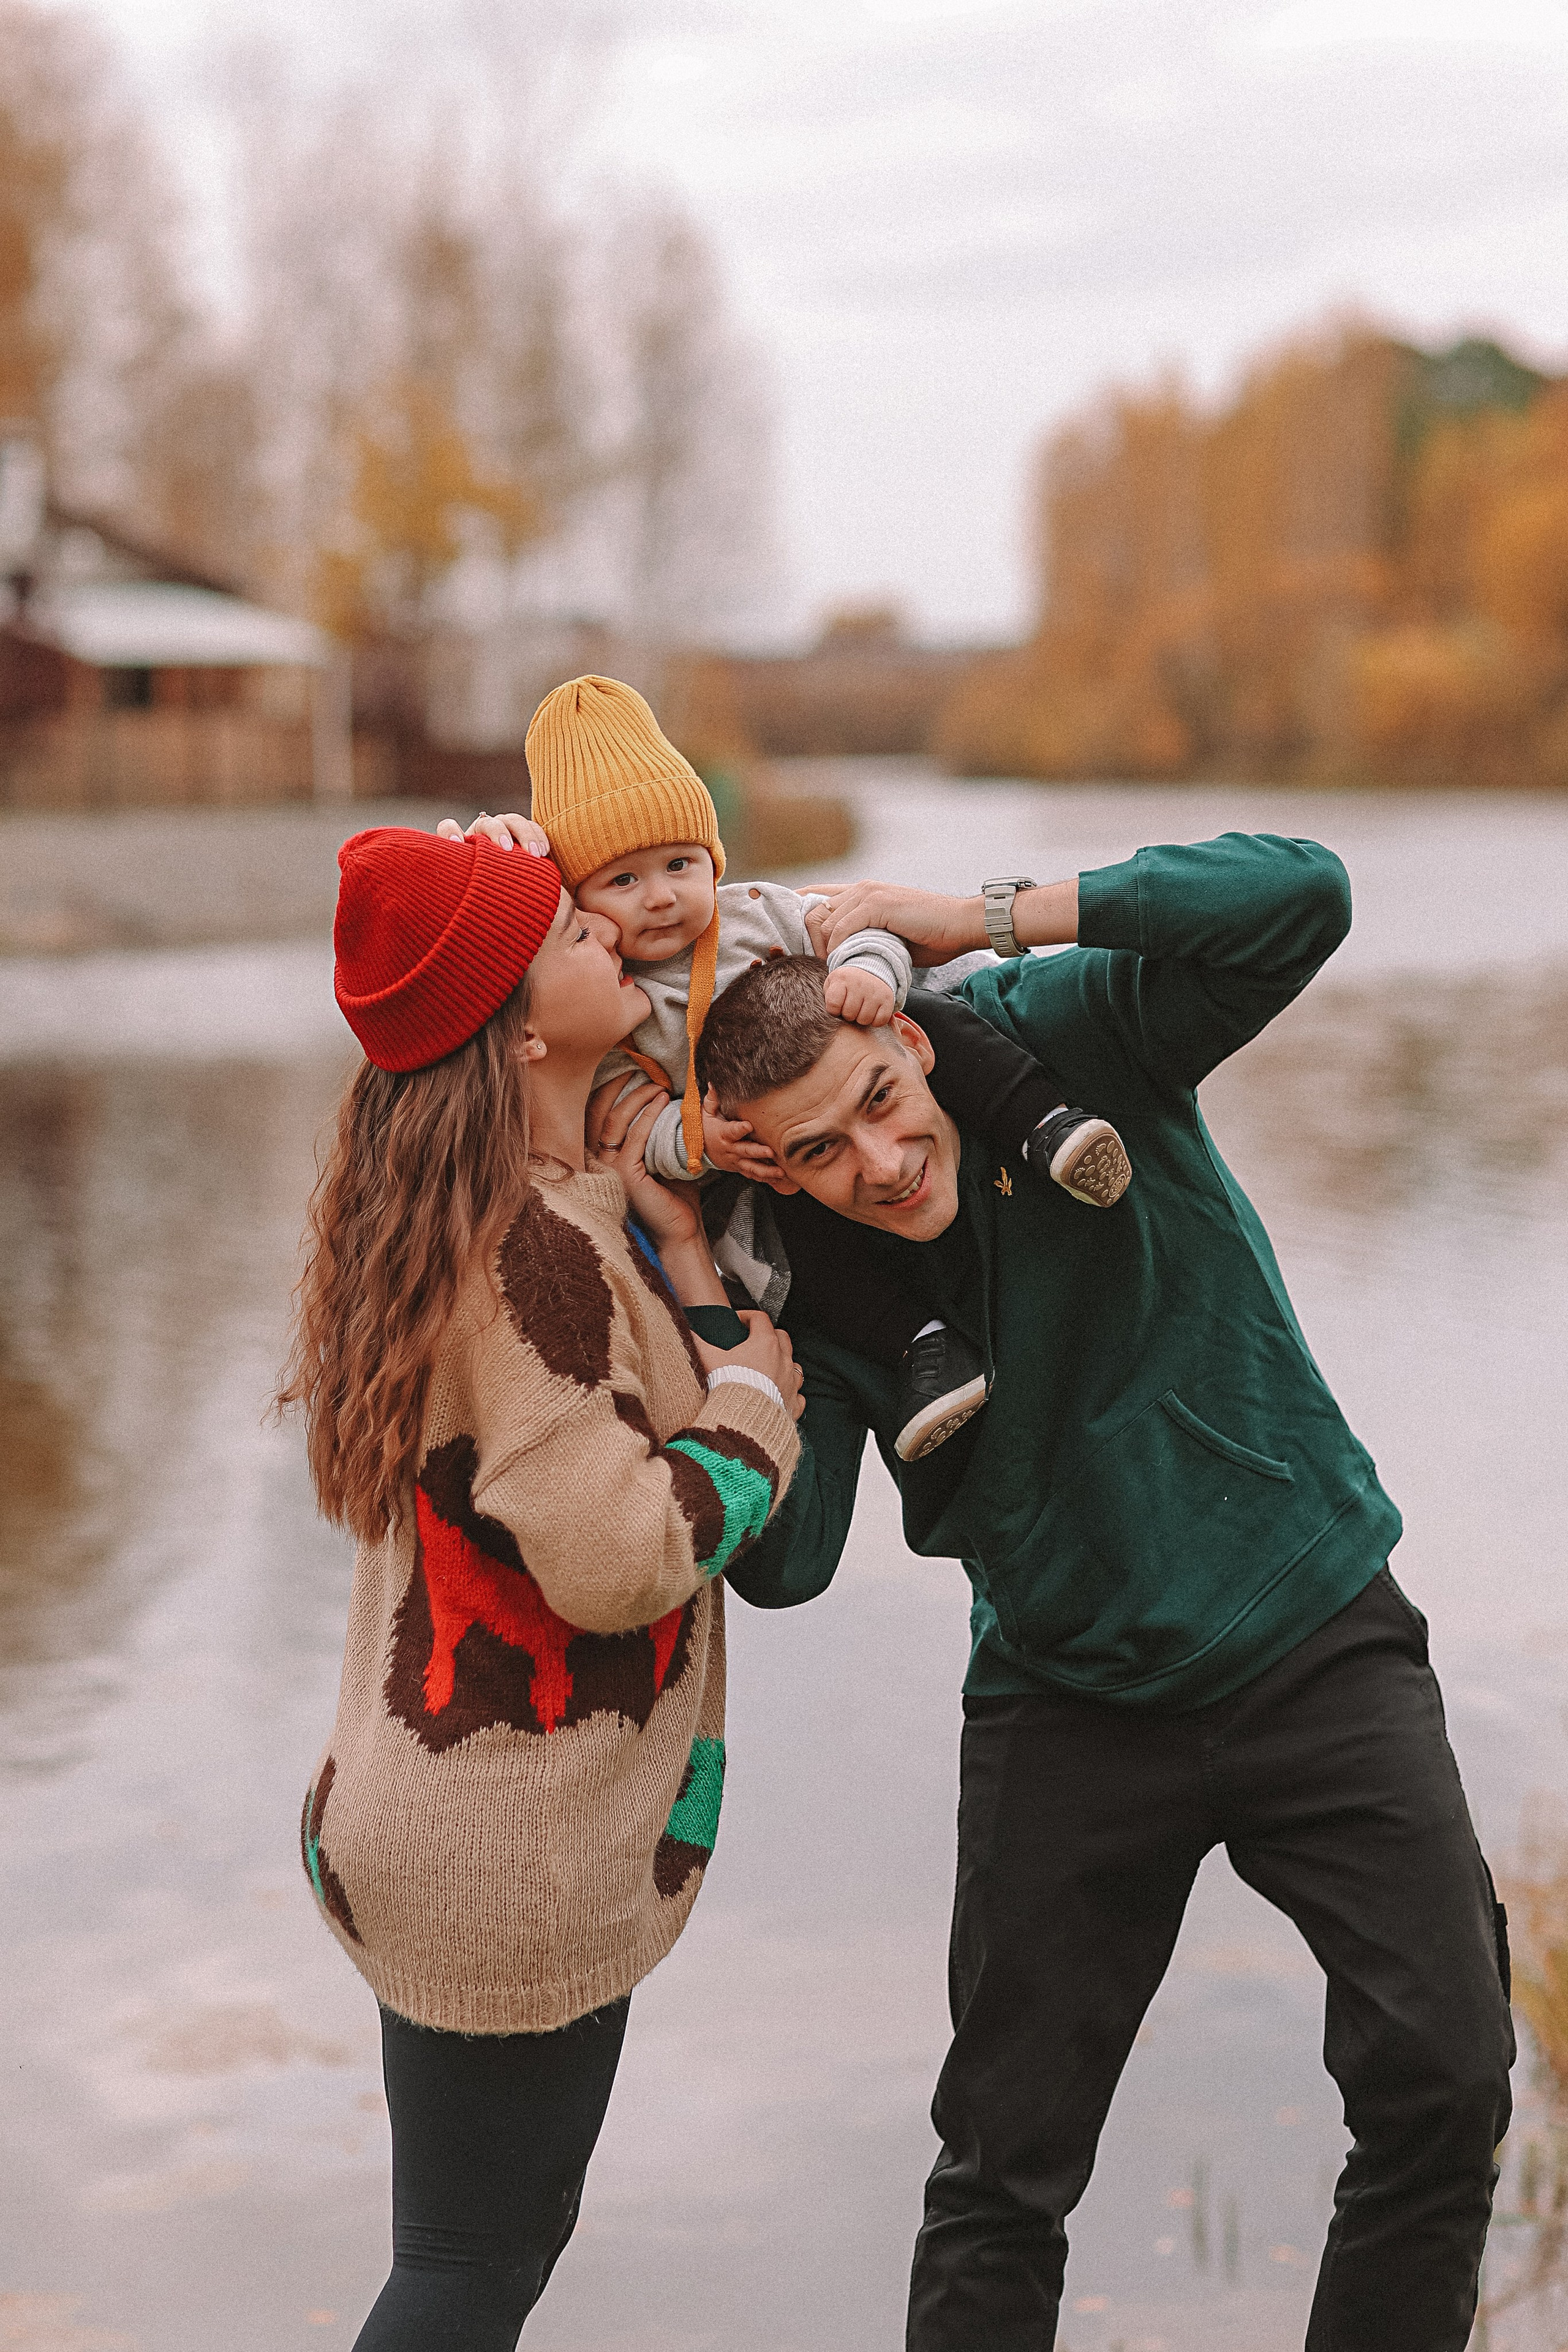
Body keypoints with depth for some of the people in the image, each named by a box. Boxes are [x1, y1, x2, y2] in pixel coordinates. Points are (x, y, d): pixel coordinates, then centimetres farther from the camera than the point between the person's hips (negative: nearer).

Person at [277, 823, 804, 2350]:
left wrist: (672, 1251, 5)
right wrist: (755, 1395, -11)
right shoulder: (538, 1247, -22)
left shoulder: (469, 1211, 9)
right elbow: (619, 1556, -25)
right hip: (514, 1858, -9)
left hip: (424, 1817, 10)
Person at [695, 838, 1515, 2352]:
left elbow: (1298, 898, -31)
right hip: (1072, 1702, 1)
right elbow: (784, 1565, -17)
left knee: (1443, 2084, -6)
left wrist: (982, 915, -30)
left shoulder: (1063, 1035, -15)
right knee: (1004, 2165, 5)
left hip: (1316, 1643, -1)